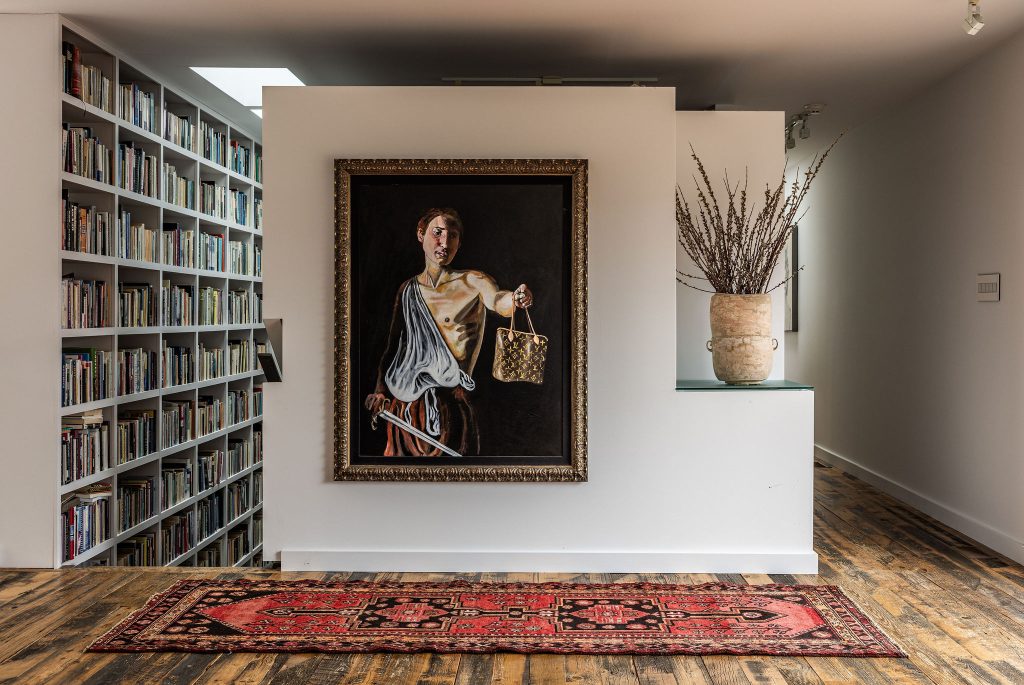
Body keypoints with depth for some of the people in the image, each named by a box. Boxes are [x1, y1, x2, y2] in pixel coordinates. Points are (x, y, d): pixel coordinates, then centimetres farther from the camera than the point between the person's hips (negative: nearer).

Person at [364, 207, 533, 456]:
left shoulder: (473, 282, -3)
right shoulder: (407, 290, 10)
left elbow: (498, 301, -24)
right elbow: (392, 346, 12)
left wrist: (515, 298, -47)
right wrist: (380, 391, 0)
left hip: (448, 405, -4)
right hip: (402, 404, 4)